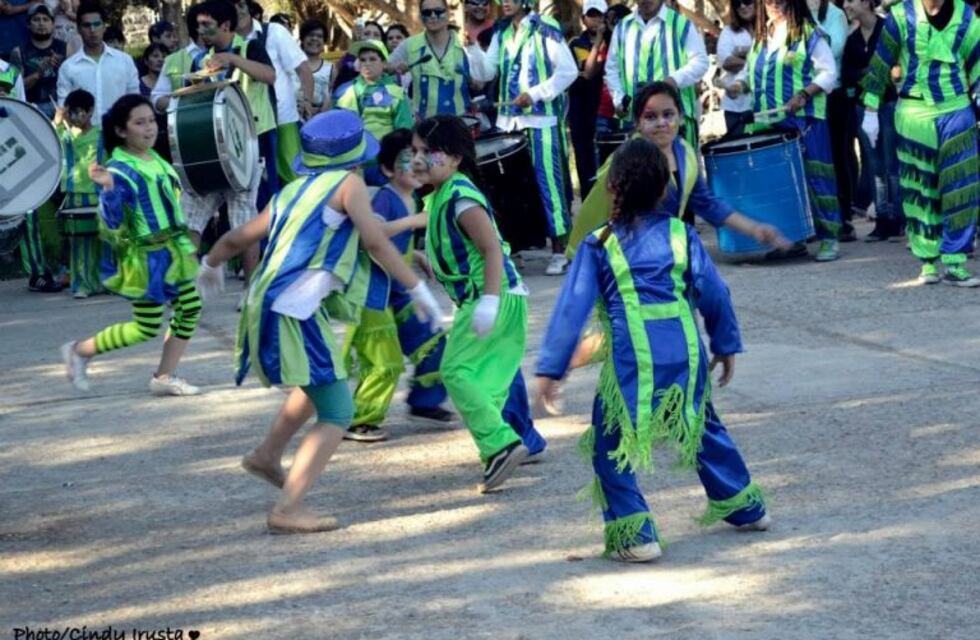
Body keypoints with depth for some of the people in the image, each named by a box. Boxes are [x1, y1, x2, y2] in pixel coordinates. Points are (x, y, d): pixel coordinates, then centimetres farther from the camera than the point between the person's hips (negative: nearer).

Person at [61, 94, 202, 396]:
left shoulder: (154, 159, 6)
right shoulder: (120, 170, -20)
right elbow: (112, 222, -29)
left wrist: (186, 244, 24)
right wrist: (108, 189, -44)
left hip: (173, 250, 8)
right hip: (145, 257, -8)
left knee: (189, 309, 4)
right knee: (146, 327, -2)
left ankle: (164, 377, 14)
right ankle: (80, 351, 14)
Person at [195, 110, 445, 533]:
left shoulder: (291, 191, 19)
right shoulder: (347, 183, 0)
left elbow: (237, 238, 25)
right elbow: (376, 243, -9)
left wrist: (210, 264, 44)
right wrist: (419, 290, -4)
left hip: (267, 306, 8)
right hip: (296, 314, -8)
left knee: (319, 382, 33)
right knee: (336, 414, -7)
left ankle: (267, 455, 42)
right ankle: (288, 510, -17)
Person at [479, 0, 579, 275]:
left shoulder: (546, 29, -6)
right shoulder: (501, 33, 13)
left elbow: (568, 70, -9)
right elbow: (487, 72, 9)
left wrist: (535, 94, -13)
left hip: (541, 120, -6)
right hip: (509, 119, 6)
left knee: (548, 181, -5)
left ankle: (559, 251, -3)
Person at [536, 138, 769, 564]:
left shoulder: (598, 245, 3)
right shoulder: (681, 234, 10)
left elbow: (572, 308, 0)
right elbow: (713, 294, 12)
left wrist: (551, 368, 2)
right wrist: (726, 346, 24)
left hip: (632, 361, -4)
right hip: (686, 352, 4)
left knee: (610, 448, 7)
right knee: (704, 429, 26)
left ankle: (635, 535, -2)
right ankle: (745, 507, 38)